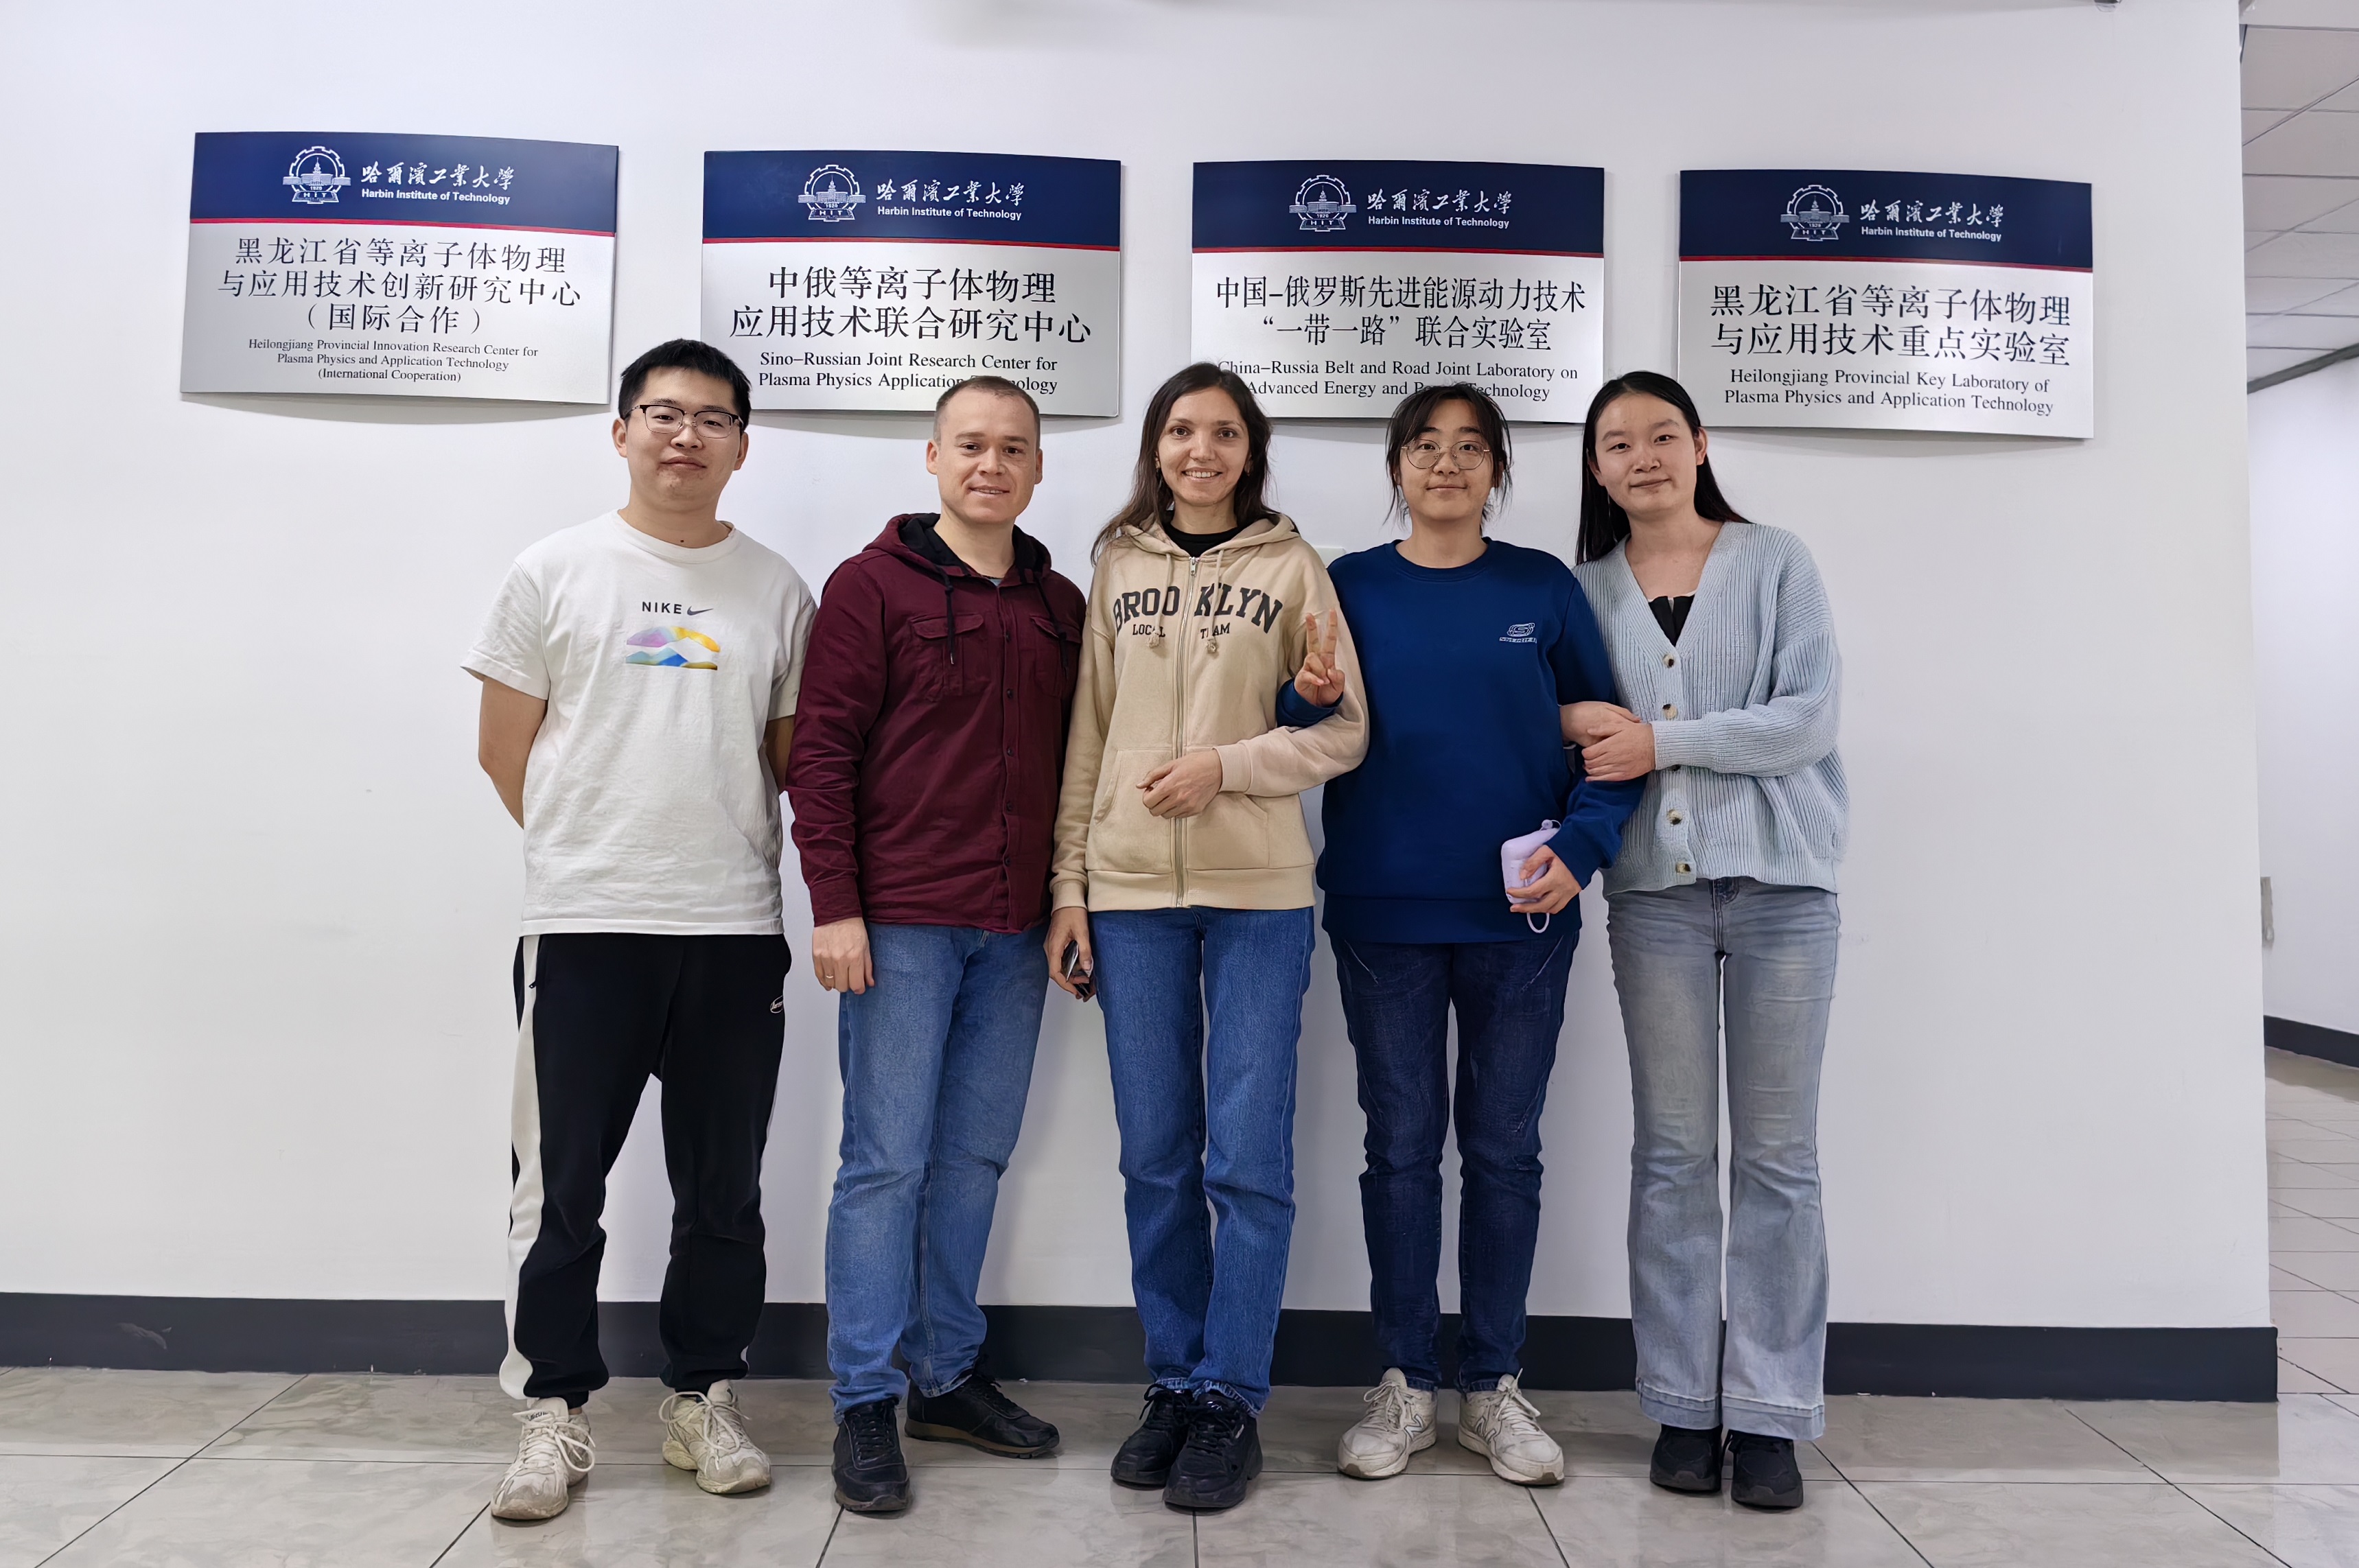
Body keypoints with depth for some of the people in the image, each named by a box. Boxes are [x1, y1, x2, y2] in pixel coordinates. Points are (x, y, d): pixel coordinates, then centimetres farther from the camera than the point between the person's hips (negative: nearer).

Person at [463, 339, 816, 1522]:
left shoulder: (776, 590, 7)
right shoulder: (554, 572, 3)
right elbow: (507, 751, 5)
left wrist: (721, 859, 6)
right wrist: (594, 855, 7)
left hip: (734, 932, 2)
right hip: (583, 929, -1)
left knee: (723, 1192, 10)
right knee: (561, 1189, 6)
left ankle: (701, 1401, 26)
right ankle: (553, 1412, 22)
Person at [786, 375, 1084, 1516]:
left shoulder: (1059, 606, 13)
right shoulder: (874, 585, -2)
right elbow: (823, 751, -6)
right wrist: (834, 907, -12)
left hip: (1014, 933, 5)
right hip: (898, 926, -5)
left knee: (975, 1157, 12)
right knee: (887, 1162, 0)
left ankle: (947, 1377, 26)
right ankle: (865, 1403, 12)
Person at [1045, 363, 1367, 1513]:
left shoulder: (1290, 567, 5)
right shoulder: (1119, 566, 11)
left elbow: (1344, 732, 2)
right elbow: (1087, 736, 10)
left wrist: (1224, 766, -12)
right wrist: (1069, 884, 4)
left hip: (1258, 892, -2)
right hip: (1130, 891, 2)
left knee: (1247, 1159, -1)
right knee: (1155, 1158, 8)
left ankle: (1231, 1398, 13)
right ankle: (1173, 1383, 22)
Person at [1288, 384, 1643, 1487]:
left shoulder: (1544, 589, 4)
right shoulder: (1348, 589, 4)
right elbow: (1306, 740, 3)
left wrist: (1578, 849, -9)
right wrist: (1312, 699, -18)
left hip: (1519, 915, 0)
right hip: (1384, 911, 0)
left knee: (1504, 1148, 8)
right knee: (1401, 1145, 7)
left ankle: (1494, 1385, 22)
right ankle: (1405, 1384, 21)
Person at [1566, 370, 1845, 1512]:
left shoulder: (1774, 562, 3)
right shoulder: (1587, 590, 10)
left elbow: (1810, 718, -7)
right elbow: (1569, 728, 13)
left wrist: (1659, 741, -12)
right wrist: (1581, 728, -10)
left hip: (1779, 881, -1)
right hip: (1655, 889, 2)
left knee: (1777, 1154, 2)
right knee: (1671, 1151, 5)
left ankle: (1768, 1414, 12)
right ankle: (1683, 1406, 16)